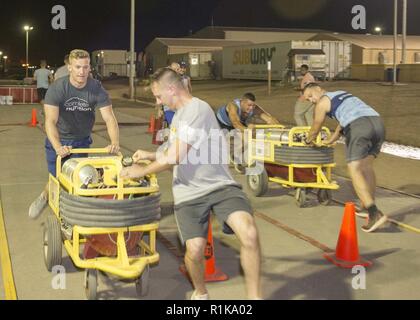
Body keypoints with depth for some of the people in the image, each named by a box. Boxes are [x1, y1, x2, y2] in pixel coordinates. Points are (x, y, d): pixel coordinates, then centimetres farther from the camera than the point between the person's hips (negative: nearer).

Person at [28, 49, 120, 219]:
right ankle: (45, 196, 35)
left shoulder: (97, 89, -16)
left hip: (82, 141, 2)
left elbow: (109, 118, -22)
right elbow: (50, 121, -31)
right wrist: (58, 147, -48)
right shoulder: (57, 88, -22)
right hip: (58, 140, -2)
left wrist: (115, 143, -40)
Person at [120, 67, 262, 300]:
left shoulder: (198, 109, -12)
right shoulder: (178, 115, 20)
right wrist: (150, 156, 19)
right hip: (189, 193, 6)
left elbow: (175, 158, -16)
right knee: (194, 250, -15)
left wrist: (141, 171, -4)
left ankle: (254, 296, -13)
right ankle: (200, 294, 15)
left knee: (248, 233, -29)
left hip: (219, 185, -6)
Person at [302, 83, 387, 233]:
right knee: (366, 167, 18)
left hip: (358, 126, -8)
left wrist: (308, 140, 47)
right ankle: (369, 206, 18)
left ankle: (375, 213, -20)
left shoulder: (322, 102, 14)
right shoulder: (342, 94, 36)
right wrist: (330, 140, 61)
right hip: (377, 121, 8)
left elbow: (316, 127, 26)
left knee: (355, 169, -7)